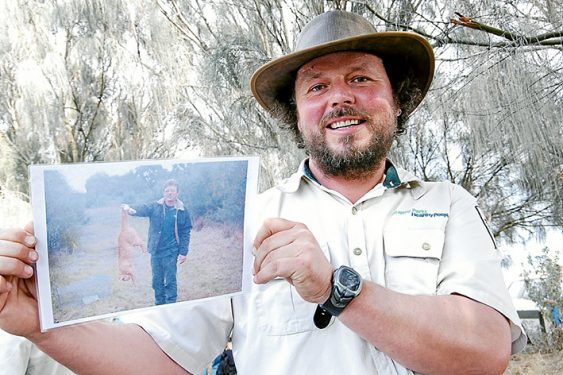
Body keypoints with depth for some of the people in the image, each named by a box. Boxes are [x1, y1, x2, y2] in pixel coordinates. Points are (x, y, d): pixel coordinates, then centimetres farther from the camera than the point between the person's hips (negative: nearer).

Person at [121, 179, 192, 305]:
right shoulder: (155, 207, -2)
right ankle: (159, 305, 27)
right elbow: (143, 209, -21)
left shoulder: (182, 211, -4)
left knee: (170, 281, 3)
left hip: (171, 252, -2)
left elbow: (185, 233, -2)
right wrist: (131, 209, -44)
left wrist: (183, 252, -7)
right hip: (155, 251, 2)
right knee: (157, 280, 13)